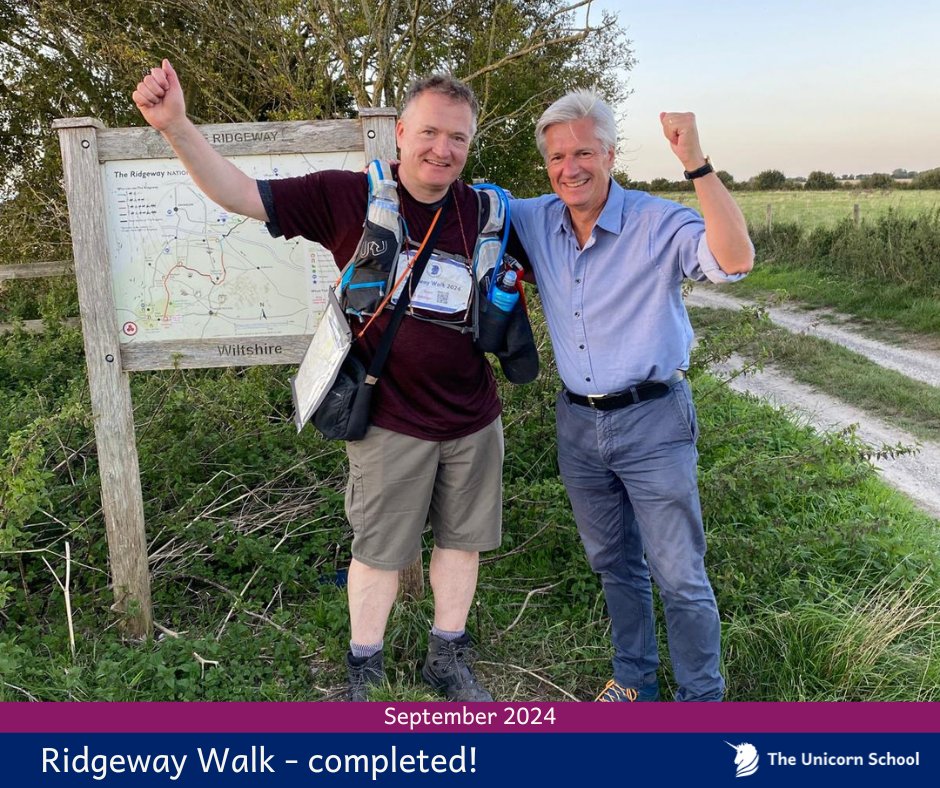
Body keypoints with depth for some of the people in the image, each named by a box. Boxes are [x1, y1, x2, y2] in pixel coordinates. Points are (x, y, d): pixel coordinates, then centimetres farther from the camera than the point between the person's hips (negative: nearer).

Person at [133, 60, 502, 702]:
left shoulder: (485, 213, -3)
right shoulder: (350, 197, -11)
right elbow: (242, 194, -14)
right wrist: (177, 127, -25)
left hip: (474, 420, 4)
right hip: (391, 422, -3)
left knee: (463, 539, 16)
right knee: (380, 551, 11)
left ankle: (448, 659, 39)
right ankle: (364, 671, 34)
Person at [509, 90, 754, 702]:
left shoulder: (658, 223, -16)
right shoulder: (536, 221, 1)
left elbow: (736, 260, -32)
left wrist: (695, 162, -38)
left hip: (652, 423, -5)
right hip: (578, 423, 6)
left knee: (680, 577, 2)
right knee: (613, 563, 21)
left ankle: (702, 702, 21)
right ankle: (635, 680, 40)